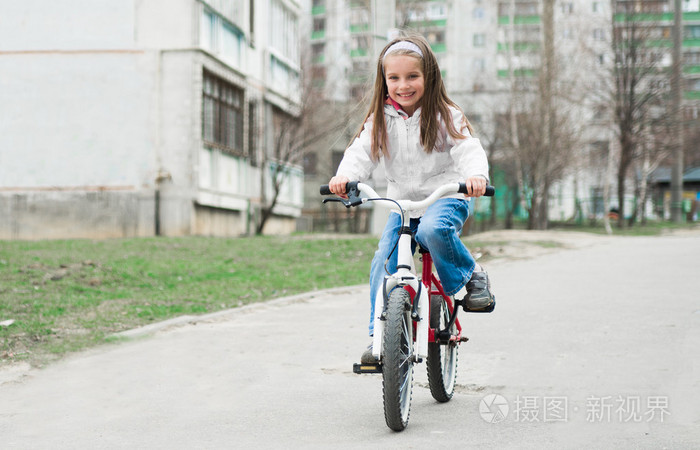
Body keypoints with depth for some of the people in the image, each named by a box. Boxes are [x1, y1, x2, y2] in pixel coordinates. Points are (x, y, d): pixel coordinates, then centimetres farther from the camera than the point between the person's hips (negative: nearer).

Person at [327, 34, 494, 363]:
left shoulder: (445, 116, -5)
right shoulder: (381, 120, 4)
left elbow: (468, 150, -17)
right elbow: (361, 151, -6)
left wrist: (475, 175, -41)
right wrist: (345, 176, -29)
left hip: (445, 197, -4)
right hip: (402, 203, 4)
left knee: (432, 229, -36)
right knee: (384, 262, -11)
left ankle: (470, 276, -10)